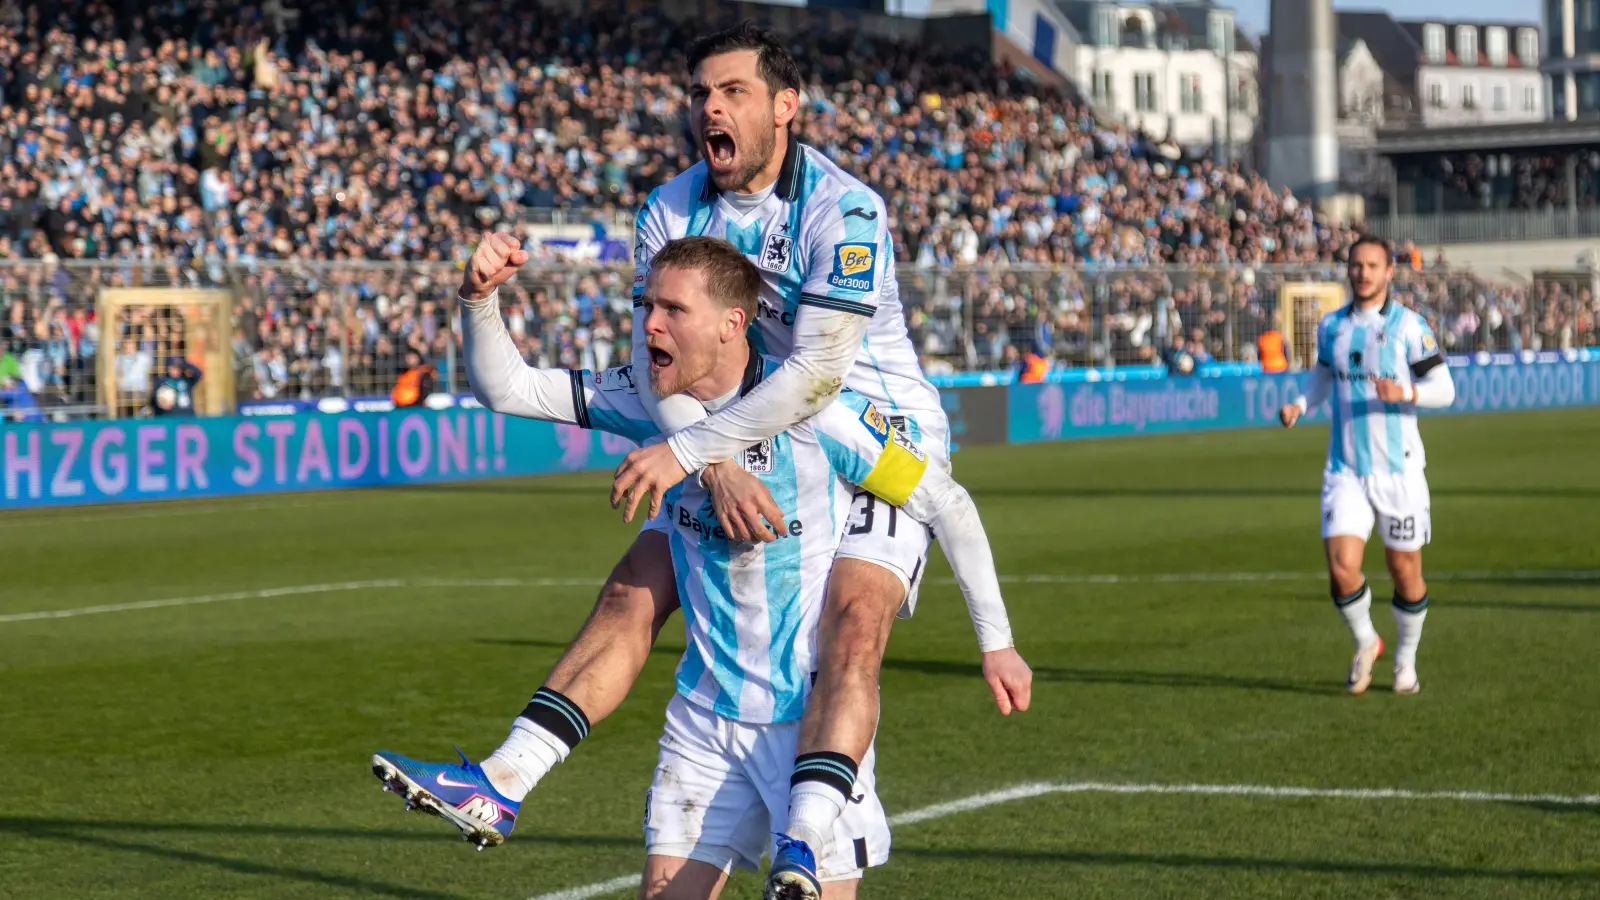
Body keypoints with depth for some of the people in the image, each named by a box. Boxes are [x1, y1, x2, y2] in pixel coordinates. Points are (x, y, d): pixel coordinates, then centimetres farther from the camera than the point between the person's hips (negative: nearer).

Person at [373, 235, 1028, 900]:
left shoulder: (813, 411, -17)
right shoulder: (653, 401, -1)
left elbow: (947, 505, -9)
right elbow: (504, 388, 1)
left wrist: (997, 640, -8)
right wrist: (479, 297, -17)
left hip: (813, 712, -5)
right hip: (705, 713, 5)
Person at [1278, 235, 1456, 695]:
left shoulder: (1409, 326, -5)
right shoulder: (1331, 325, 7)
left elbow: (1444, 389, -5)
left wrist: (1404, 392, -24)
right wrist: (1301, 404, 4)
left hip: (1399, 468, -2)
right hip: (1345, 469, 2)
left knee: (1405, 571, 6)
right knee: (1342, 569, -12)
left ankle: (1405, 661, 29)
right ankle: (1365, 643, 17)